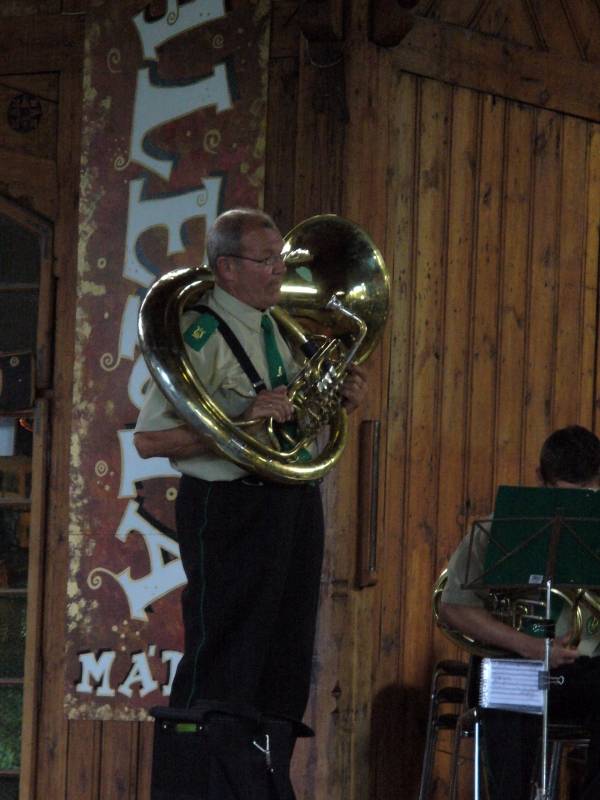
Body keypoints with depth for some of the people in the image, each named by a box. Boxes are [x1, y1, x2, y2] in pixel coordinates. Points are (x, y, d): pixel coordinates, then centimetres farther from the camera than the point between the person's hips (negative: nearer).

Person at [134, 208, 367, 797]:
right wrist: (240, 424, -24)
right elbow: (149, 439, -17)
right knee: (225, 667, -6)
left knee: (287, 661, 12)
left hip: (294, 502, 8)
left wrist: (338, 399, 5)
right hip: (231, 510, -8)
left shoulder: (279, 329, 13)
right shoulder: (199, 336, -12)